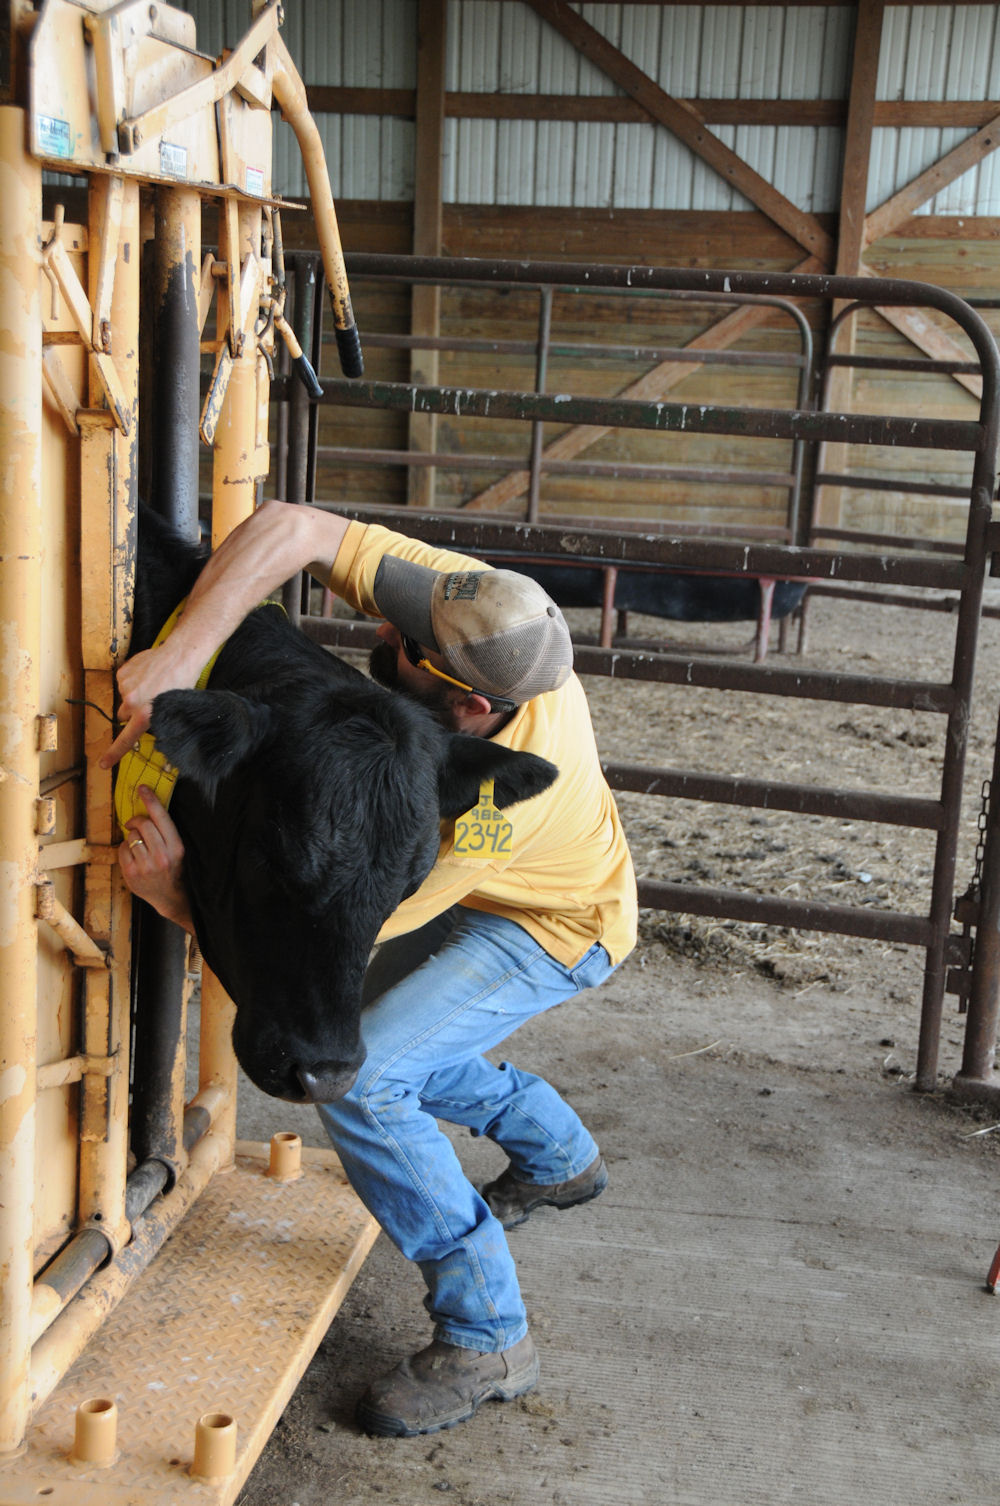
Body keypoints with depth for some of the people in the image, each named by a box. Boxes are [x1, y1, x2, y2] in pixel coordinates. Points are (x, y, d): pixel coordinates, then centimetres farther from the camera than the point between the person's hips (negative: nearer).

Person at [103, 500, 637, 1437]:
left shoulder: (485, 804, -43)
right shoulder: (472, 605, -30)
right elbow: (292, 529, -36)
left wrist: (176, 895, -39)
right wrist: (179, 655, -46)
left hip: (552, 927, -8)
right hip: (483, 894, 8)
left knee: (358, 1081, -21)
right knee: (379, 1026, 23)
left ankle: (484, 1339, -8)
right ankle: (557, 1156, 44)